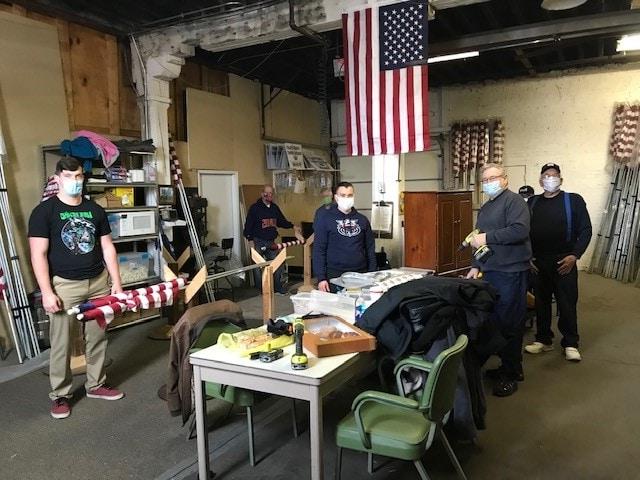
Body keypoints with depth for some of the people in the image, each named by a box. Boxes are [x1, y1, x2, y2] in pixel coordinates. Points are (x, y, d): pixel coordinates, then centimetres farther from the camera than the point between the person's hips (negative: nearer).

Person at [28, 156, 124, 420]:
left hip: (98, 282, 4)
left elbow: (107, 247, 11)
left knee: (97, 338, 12)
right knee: (61, 343, 3)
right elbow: (38, 254, -9)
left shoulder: (95, 210, 8)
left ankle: (96, 384, 28)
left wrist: (116, 282, 6)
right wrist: (47, 292, -15)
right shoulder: (44, 211, -5)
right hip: (64, 285, -4)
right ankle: (60, 395, 19)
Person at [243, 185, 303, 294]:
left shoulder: (274, 208, 12)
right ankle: (259, 289, 10)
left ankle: (278, 287, 19)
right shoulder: (255, 208, -6)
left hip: (271, 242, 5)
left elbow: (282, 221, 21)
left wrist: (293, 226, 7)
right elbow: (248, 225, -8)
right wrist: (250, 240, -16)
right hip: (258, 242, -5)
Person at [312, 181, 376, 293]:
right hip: (335, 275, -3)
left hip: (360, 274, 3)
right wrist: (321, 278, -10)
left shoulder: (362, 220, 10)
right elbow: (319, 249, -4)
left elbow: (370, 249, 13)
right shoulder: (325, 218, -1)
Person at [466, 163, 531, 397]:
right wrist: (476, 266, 19)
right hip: (490, 272, 9)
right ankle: (507, 366, 27)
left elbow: (520, 230, -23)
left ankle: (512, 373, 10)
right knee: (495, 320, 13)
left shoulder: (513, 200, -8)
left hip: (510, 272, -9)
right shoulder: (485, 207, 20)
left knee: (509, 323, -3)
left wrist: (487, 237, -18)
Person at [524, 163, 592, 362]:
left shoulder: (574, 200, 0)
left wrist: (574, 255, -11)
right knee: (541, 302, 10)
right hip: (537, 263, 3)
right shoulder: (532, 203, 9)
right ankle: (543, 340, 23)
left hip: (564, 262, -3)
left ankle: (570, 343, 15)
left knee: (567, 303, 2)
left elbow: (585, 230, -2)